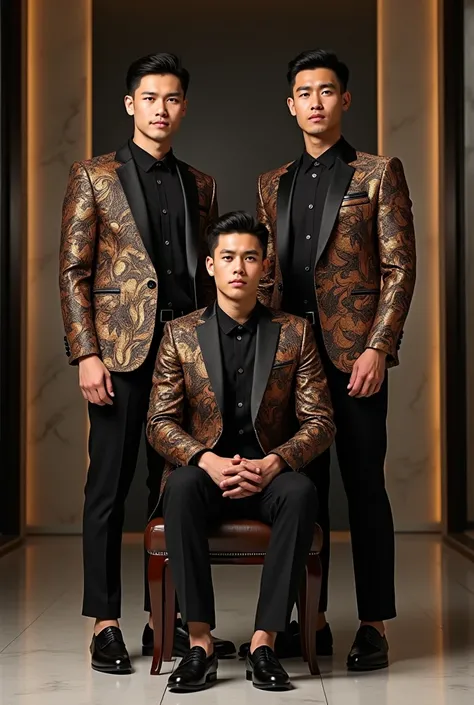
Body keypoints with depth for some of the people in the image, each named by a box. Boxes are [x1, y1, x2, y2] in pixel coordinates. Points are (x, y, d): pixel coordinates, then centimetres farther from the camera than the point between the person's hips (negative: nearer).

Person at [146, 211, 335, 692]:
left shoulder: (294, 334, 5)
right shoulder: (180, 334, 5)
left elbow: (320, 422, 0)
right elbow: (160, 422, -1)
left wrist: (272, 463, -19)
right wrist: (209, 462, -20)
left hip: (269, 475, 0)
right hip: (205, 473, 0)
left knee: (302, 492, -33)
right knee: (182, 486, -34)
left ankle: (263, 642, -28)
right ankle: (199, 643, -29)